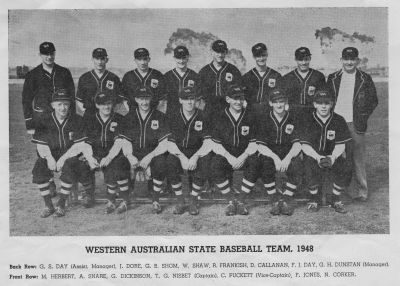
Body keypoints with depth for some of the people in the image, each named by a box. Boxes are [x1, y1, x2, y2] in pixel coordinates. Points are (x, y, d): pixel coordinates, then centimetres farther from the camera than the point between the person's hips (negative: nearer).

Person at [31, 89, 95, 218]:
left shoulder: (76, 120, -7)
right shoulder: (44, 121, -2)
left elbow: (80, 145, -11)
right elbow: (41, 146, -2)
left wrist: (63, 158, -22)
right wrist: (49, 158, -23)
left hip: (71, 156, -2)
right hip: (51, 156, 2)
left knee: (69, 166, -34)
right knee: (39, 167, -26)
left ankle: (61, 205, -19)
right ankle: (48, 205, -12)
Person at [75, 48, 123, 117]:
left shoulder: (114, 78, 7)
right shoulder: (84, 78, 10)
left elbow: (118, 101, 5)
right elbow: (79, 100, 14)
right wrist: (84, 110, 1)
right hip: (89, 115, 1)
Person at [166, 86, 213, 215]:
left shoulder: (202, 118, -3)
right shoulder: (173, 117, -2)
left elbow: (208, 143, -10)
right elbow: (170, 143, -6)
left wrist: (195, 157, -27)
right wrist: (181, 157, -24)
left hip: (197, 152, 0)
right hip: (178, 152, 0)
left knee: (205, 161, -33)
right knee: (170, 162, -32)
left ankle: (193, 202, -16)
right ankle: (180, 201, -15)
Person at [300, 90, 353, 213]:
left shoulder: (339, 120, 0)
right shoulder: (308, 120, -4)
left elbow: (341, 145, -4)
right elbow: (304, 145, -9)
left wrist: (333, 157, -26)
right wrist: (318, 157, -28)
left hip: (333, 156, 2)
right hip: (313, 156, -1)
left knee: (346, 166, -27)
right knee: (310, 166, -34)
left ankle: (336, 200, -2)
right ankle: (315, 200, -7)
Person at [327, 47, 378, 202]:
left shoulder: (365, 79, 5)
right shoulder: (332, 78, 10)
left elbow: (373, 101, 7)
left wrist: (363, 118, -3)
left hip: (355, 125, -1)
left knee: (358, 158, 0)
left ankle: (362, 191, 9)